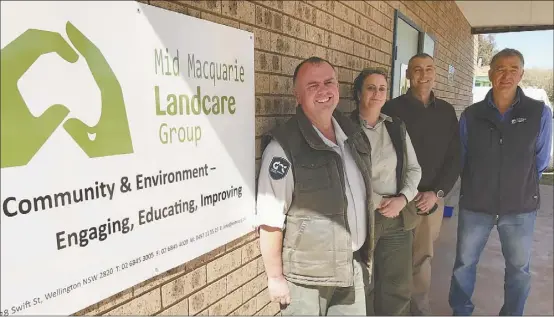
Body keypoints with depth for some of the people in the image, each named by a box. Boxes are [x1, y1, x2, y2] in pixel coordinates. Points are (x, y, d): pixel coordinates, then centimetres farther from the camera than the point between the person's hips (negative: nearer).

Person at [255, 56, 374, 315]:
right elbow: (270, 219, -19)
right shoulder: (284, 146, -20)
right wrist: (275, 277, -15)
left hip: (353, 266, 6)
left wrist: (367, 247, 16)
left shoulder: (353, 133, 3)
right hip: (306, 276, -6)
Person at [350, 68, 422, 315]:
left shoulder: (397, 127, 9)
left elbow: (414, 169, 9)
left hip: (398, 217, 4)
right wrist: (377, 202, -13)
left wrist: (402, 199, -8)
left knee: (398, 286, 9)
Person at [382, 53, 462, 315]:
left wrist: (437, 192, -4)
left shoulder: (446, 111, 9)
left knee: (422, 256, 9)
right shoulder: (393, 109, -2)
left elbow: (455, 158, 8)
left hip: (432, 198, 3)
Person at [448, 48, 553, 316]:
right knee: (464, 263, 12)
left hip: (520, 206, 0)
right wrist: (477, 187, 11)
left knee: (519, 268, 14)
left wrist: (520, 187, 10)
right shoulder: (471, 114, -3)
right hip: (474, 204, 1)